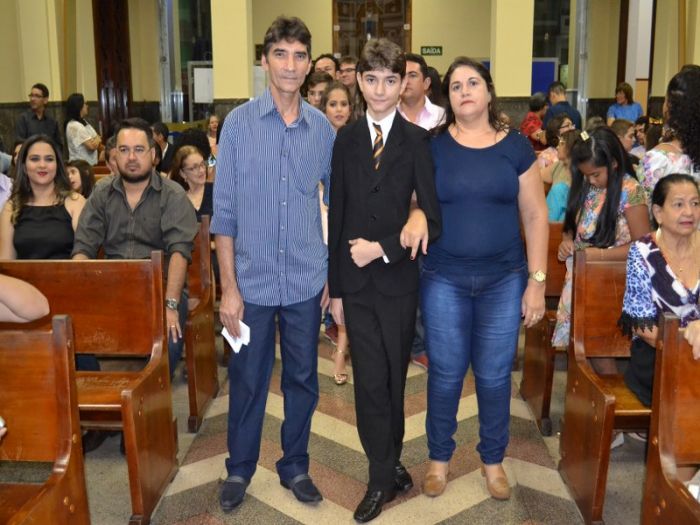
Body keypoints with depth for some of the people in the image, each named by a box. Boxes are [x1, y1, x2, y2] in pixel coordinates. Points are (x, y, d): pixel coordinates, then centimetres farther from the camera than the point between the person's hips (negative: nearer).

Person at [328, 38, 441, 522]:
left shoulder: (418, 141, -5)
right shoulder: (346, 140, 5)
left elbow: (433, 218, -8)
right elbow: (337, 217, 5)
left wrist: (383, 247, -15)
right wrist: (335, 287, 4)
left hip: (398, 280, -2)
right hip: (355, 282, 2)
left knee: (393, 379, 12)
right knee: (370, 383, 3)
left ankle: (384, 473, 30)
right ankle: (387, 474, 19)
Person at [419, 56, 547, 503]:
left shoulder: (515, 146, 1)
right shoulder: (431, 146, 0)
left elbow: (535, 216, 1)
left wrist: (537, 280, -3)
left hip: (504, 279, 1)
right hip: (444, 279, 0)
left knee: (494, 375, 10)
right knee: (445, 374, 8)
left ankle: (493, 459, 31)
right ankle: (439, 457, 29)